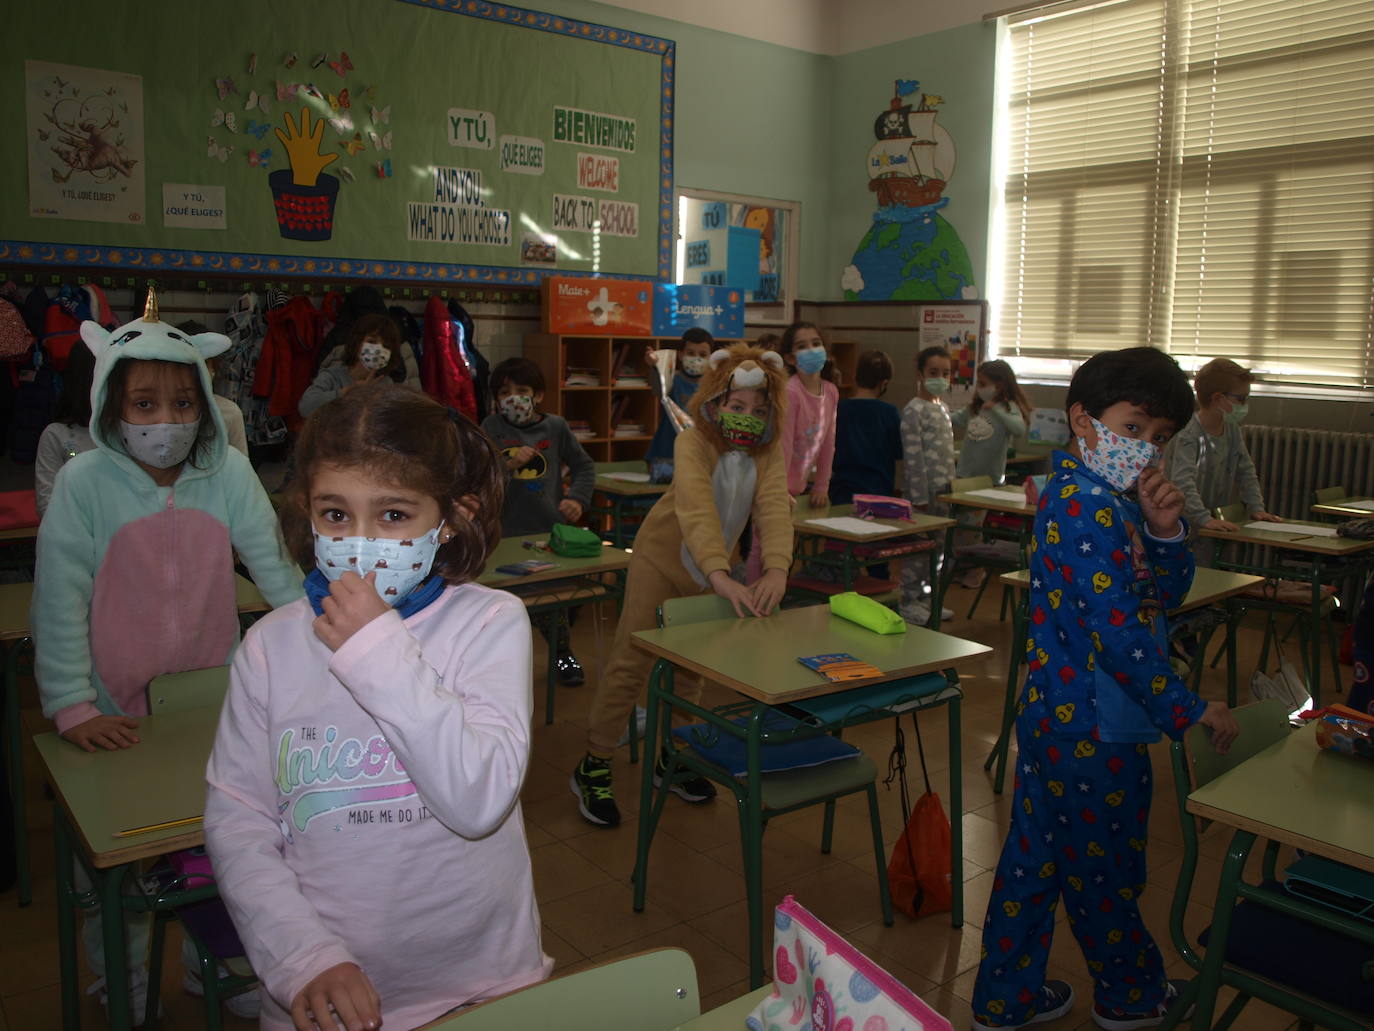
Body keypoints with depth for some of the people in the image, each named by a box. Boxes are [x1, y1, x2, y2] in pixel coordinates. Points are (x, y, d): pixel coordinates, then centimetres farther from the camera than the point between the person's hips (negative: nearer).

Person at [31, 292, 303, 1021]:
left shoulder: (229, 473, -6)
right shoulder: (84, 482, -11)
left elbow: (276, 570, -3)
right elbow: (60, 601, -11)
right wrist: (70, 707, -14)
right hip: (116, 715, -1)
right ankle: (121, 987, 38)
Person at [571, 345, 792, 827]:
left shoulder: (769, 453, -13)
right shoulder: (693, 443, -26)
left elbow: (775, 509, -30)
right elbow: (696, 509, -42)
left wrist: (776, 568, -49)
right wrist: (721, 576, -57)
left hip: (710, 571, 5)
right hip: (661, 558, -4)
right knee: (631, 662, -5)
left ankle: (670, 758, 31)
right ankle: (593, 767, 7)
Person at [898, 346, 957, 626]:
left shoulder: (943, 408, 14)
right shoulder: (914, 410, -13)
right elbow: (912, 456, -17)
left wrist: (950, 485, 16)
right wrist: (919, 495, -19)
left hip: (943, 488, 9)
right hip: (923, 489, -9)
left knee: (938, 543, 14)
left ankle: (926, 596, 25)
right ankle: (909, 601, 6)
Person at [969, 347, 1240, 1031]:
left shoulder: (1113, 497, 10)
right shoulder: (1087, 502, -22)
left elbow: (1166, 594, 11)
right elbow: (1116, 627, -26)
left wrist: (1163, 531, -8)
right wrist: (1186, 711, -18)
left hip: (1055, 713, 9)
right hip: (1095, 727, -9)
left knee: (1036, 858, 18)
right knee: (1106, 870, 14)